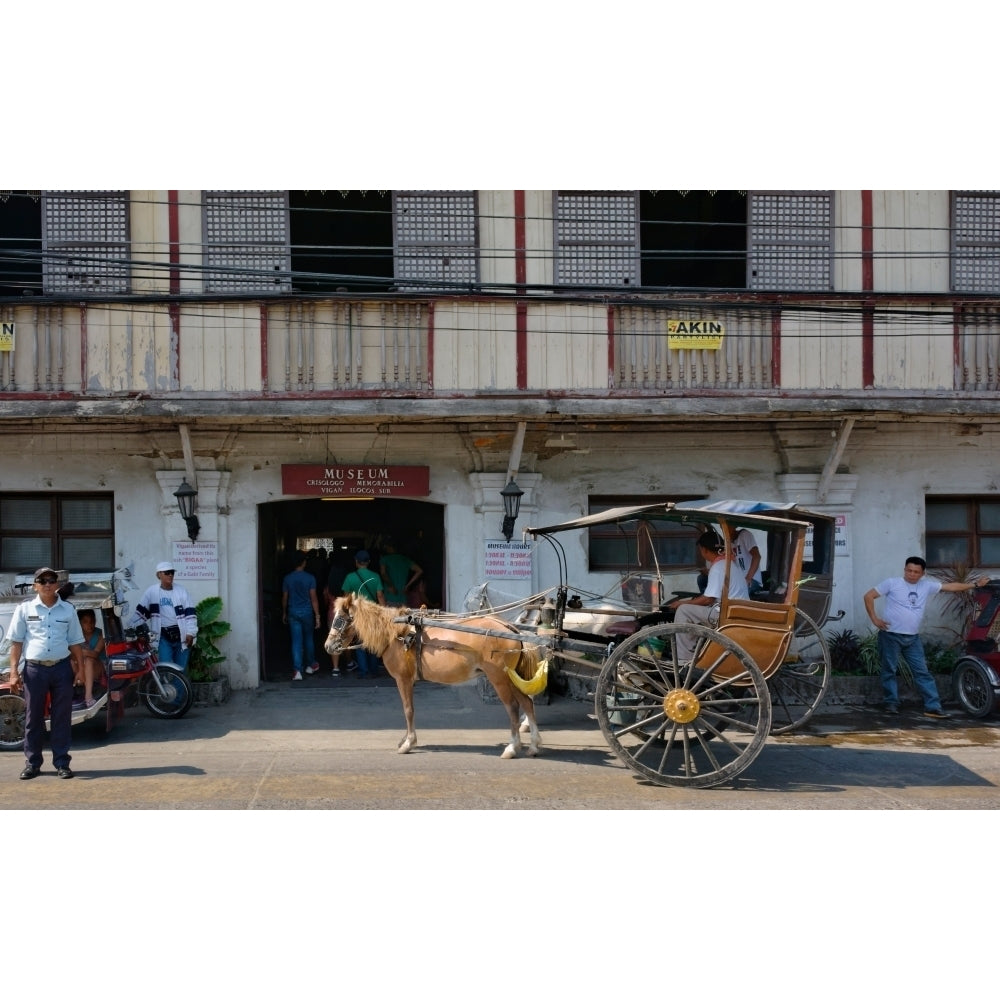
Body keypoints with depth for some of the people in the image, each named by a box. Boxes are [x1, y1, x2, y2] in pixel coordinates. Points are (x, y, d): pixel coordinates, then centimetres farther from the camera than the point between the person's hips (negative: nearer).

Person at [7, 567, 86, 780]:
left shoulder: (68, 610, 7)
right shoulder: (24, 609, 3)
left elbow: (75, 642, 11)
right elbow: (16, 642, 3)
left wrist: (80, 668, 4)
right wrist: (14, 671, -3)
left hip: (62, 668, 1)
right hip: (34, 669, -1)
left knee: (62, 718, 4)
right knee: (33, 718, 5)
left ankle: (61, 762, 10)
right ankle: (32, 763, 14)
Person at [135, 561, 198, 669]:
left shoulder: (181, 591, 4)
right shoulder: (152, 591, 2)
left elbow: (190, 612, 1)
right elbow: (141, 612, 3)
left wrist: (191, 633, -6)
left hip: (181, 636, 1)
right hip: (163, 637, -1)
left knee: (181, 669, 6)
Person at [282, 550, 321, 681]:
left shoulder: (287, 578, -2)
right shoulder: (310, 578, -9)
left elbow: (284, 598, 5)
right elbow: (313, 598, -9)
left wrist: (284, 613, 18)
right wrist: (317, 616, -4)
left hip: (293, 613, 1)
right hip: (307, 612, -1)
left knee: (296, 641, 0)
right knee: (308, 639, 17)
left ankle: (297, 670, -9)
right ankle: (311, 665, 31)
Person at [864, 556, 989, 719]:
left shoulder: (927, 585, 8)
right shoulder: (892, 583, -5)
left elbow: (951, 587, 14)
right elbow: (869, 596, -4)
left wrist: (974, 584, 13)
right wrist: (874, 619, -9)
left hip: (912, 638, 4)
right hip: (890, 635, -4)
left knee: (922, 672, 2)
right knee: (889, 670, 1)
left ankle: (933, 707, 3)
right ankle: (891, 703, 13)